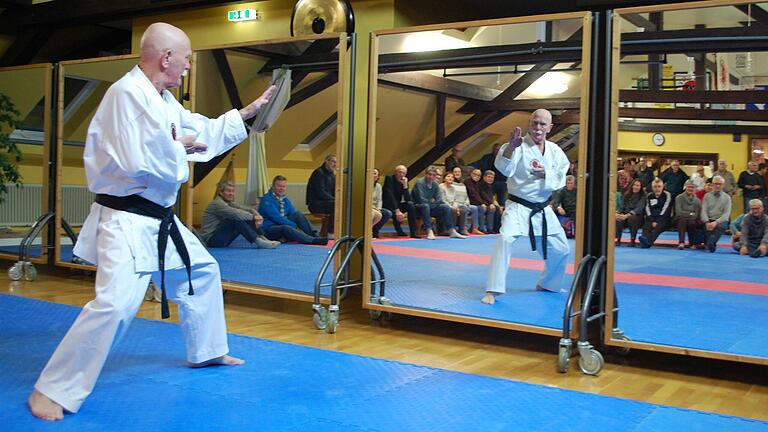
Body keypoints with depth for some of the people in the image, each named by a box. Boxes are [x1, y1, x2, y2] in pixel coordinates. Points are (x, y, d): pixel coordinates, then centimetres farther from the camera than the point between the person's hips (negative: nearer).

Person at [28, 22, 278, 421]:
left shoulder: (163, 100, 12)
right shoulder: (127, 94, -19)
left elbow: (206, 132, 25)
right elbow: (140, 163, -28)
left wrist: (251, 110, 25)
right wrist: (180, 147, -10)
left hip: (160, 219, 11)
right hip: (126, 220, -11)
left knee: (202, 271, 22)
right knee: (114, 304, -20)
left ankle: (206, 351, 40)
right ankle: (52, 391, -4)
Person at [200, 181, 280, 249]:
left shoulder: (229, 203, 12)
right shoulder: (217, 204, -16)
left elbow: (248, 209, 1)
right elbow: (235, 213, -30)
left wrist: (257, 215, -20)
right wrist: (253, 217, -21)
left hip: (222, 239, 9)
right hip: (210, 240, -9)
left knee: (247, 219, -1)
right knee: (236, 219, -28)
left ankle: (263, 239, -13)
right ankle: (258, 241, -30)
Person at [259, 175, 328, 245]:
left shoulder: (285, 199, 13)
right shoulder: (267, 199, -12)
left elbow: (294, 214, 8)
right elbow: (276, 218, -20)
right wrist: (295, 226, -20)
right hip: (269, 230, -7)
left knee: (298, 214, -13)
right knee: (285, 228, -37)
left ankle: (315, 236, -23)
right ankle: (314, 240, -48)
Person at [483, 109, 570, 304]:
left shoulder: (555, 151, 4)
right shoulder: (519, 146, -12)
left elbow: (560, 179, -3)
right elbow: (504, 168, -28)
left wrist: (545, 175, -23)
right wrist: (510, 147, -46)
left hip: (543, 210, 6)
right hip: (518, 207, -5)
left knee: (560, 249, 14)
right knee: (505, 240, -27)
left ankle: (546, 284, 40)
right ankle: (493, 290, -20)